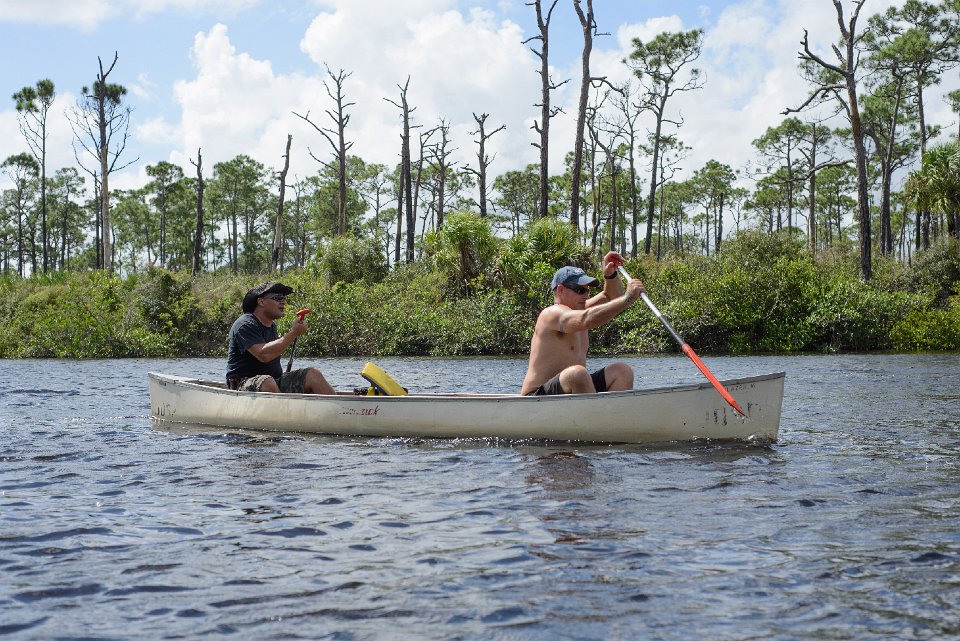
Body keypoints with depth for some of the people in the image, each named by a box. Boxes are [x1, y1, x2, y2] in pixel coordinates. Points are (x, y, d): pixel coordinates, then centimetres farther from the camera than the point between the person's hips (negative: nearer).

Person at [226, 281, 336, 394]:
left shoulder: (272, 326, 16)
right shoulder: (245, 324, -12)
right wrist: (293, 334, -23)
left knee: (313, 374, -11)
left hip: (276, 381, 8)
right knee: (268, 382, -40)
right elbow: (263, 355, -28)